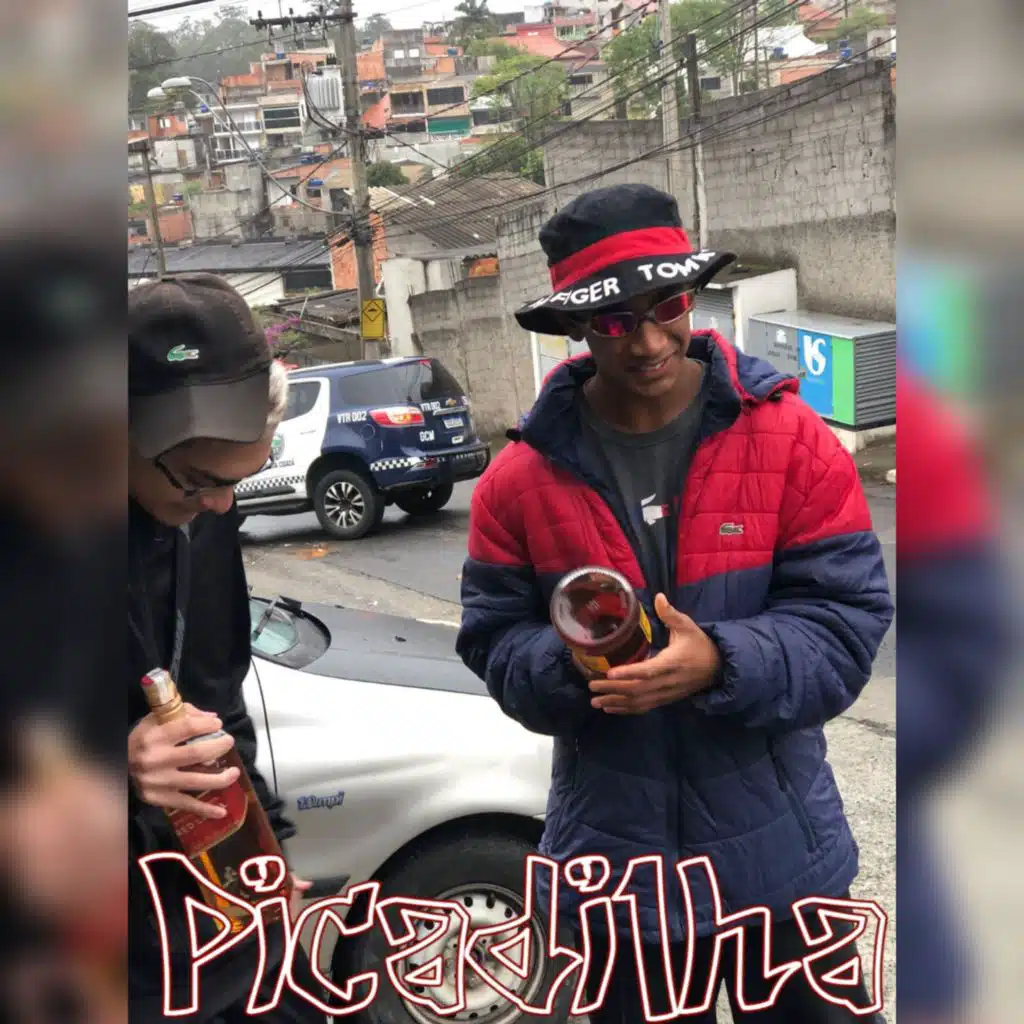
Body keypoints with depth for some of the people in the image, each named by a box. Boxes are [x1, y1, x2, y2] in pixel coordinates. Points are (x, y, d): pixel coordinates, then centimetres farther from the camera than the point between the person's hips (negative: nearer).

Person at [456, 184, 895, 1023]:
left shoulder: (790, 438, -11)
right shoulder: (521, 477, -6)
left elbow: (847, 620, -12)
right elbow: (493, 642, -2)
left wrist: (719, 664, -28)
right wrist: (571, 665, -23)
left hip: (779, 857, 0)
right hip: (615, 867, 1)